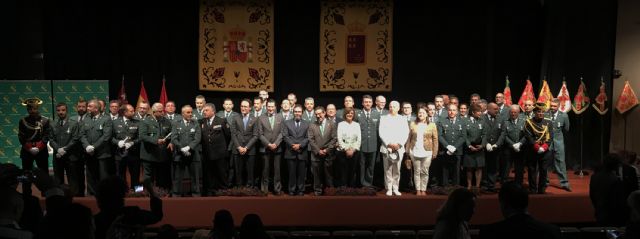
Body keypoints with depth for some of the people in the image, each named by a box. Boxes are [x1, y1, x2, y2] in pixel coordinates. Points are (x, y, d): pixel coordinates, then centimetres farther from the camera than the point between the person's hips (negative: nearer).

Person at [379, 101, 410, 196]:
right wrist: (389, 144, -11)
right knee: (388, 170, -2)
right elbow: (381, 133, -1)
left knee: (397, 170, 1)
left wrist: (399, 144, -9)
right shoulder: (384, 118, 8)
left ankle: (396, 189, 8)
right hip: (387, 148, -1)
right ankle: (389, 189, 3)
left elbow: (405, 133, 3)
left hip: (399, 148, 1)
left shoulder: (403, 119, 11)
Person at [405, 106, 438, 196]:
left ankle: (423, 190, 12)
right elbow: (409, 138, 5)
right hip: (415, 152, 1)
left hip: (427, 152, -1)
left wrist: (435, 152, -2)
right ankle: (418, 190, 12)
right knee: (417, 171, 5)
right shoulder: (413, 124, 5)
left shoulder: (432, 125, 4)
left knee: (425, 172, 2)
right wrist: (407, 151, 0)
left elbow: (435, 139, 2)